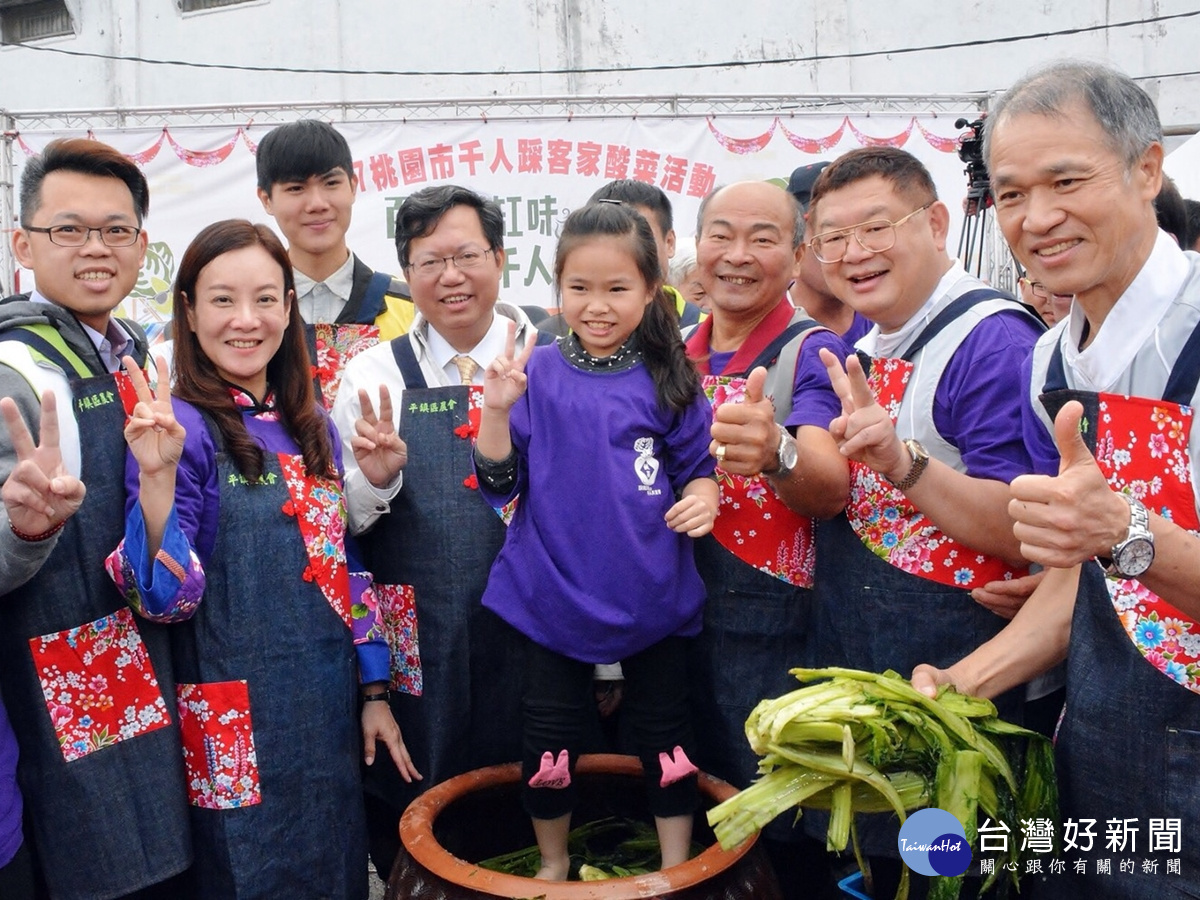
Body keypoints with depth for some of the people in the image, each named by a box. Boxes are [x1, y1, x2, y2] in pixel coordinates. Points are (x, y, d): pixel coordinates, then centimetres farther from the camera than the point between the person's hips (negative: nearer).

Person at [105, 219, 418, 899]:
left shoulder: (312, 426, 5)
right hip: (237, 724, -6)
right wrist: (155, 475, -31)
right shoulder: (181, 427, -12)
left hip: (331, 709, 6)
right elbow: (167, 598, -18)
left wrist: (375, 691, 10)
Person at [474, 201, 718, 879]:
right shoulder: (538, 375, -3)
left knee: (664, 733, 12)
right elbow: (501, 484, -4)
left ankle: (676, 871, 34)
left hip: (651, 595, 0)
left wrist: (704, 497, -17)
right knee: (549, 739, 13)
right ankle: (553, 865, 37)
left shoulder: (669, 380, -3)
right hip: (555, 593, 0)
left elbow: (697, 465, 4)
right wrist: (497, 409, -19)